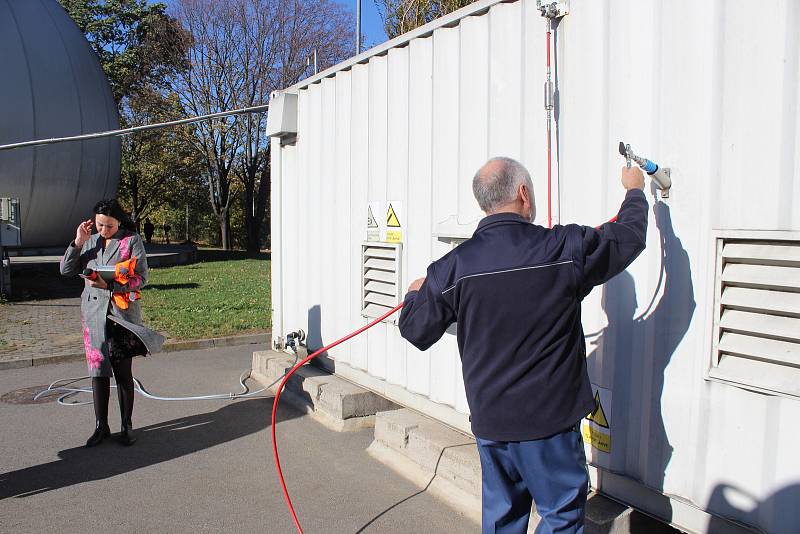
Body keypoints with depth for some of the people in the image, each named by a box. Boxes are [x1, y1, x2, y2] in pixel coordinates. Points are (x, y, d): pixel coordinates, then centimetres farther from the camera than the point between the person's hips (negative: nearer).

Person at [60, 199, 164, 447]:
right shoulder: (89, 241, 9)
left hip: (122, 313, -3)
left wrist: (109, 285, -21)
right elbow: (66, 270, 7)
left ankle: (126, 426, 17)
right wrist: (78, 242, -5)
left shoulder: (132, 241, -3)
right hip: (94, 313, 4)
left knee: (123, 372, 3)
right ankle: (101, 426, 19)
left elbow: (141, 278, -9)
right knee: (97, 370, 7)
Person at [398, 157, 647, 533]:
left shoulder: (453, 267, -9)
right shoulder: (565, 248, -13)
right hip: (550, 419, -3)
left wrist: (415, 294, 22)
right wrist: (634, 190, 24)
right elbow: (629, 236, 4)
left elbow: (416, 330, 0)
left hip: (489, 421, 3)